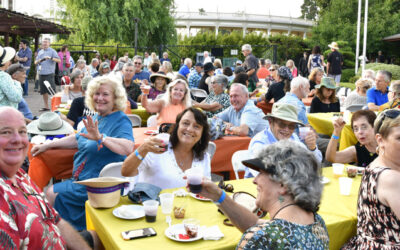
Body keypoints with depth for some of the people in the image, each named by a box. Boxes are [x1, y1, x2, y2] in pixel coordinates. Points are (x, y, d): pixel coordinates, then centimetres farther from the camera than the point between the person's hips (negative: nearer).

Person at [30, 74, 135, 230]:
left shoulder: (121, 121, -16)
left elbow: (128, 148, -34)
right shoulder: (97, 118, 11)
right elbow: (77, 140, 23)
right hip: (81, 179, 9)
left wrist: (101, 138, -47)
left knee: (53, 194, -11)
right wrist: (46, 145, 21)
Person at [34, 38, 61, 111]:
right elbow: (35, 62, 16)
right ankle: (46, 106, 18)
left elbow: (59, 60, -9)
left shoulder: (52, 51, 1)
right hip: (41, 74, 6)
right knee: (44, 91, 10)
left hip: (49, 73, -6)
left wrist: (51, 58, -22)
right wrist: (40, 60, -5)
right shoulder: (40, 52, 16)